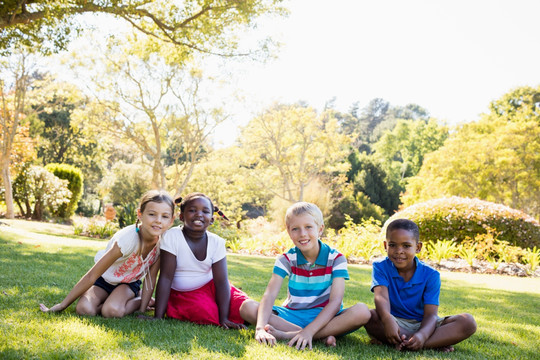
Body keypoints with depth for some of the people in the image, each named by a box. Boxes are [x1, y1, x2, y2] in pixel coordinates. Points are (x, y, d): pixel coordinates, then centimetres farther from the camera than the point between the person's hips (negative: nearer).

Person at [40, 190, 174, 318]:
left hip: (129, 283, 1)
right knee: (84, 309, -29)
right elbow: (92, 276, -27)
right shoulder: (127, 239, -34)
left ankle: (138, 300, 2)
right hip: (105, 280, -1)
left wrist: (141, 310, -13)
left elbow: (151, 279, -8)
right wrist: (62, 305, -23)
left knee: (112, 311, -30)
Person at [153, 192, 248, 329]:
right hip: (182, 294, -2)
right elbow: (166, 277, -18)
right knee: (207, 314, -30)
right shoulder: (172, 237, -16)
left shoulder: (217, 242, -8)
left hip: (210, 287, 2)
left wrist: (224, 318, -18)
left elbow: (221, 281, -10)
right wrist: (158, 316, -21)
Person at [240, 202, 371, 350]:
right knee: (247, 307, -22)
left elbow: (335, 301, -18)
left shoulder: (336, 259, -7)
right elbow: (269, 295, -16)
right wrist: (260, 328, -36)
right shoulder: (286, 259, -2)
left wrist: (309, 331, -33)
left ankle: (289, 335, -31)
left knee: (362, 311, -31)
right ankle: (321, 336, -28)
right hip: (292, 316, 2)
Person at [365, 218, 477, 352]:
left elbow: (430, 314, -15)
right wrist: (387, 319, -47)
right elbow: (381, 296, -24)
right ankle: (437, 342, -30)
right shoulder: (381, 267, -5)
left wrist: (422, 335, -38)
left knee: (468, 322, -21)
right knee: (370, 315, -34)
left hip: (422, 324, 1)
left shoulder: (430, 275, -6)